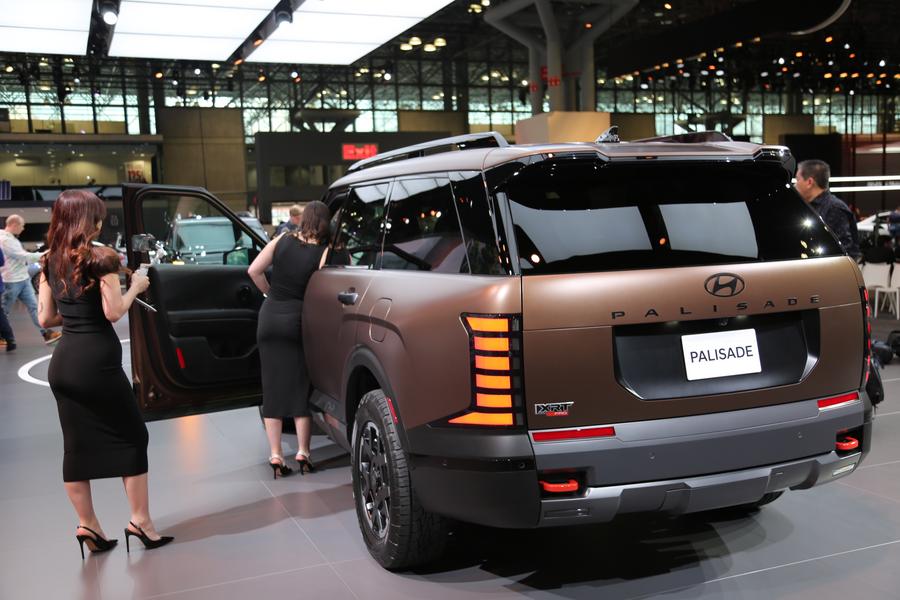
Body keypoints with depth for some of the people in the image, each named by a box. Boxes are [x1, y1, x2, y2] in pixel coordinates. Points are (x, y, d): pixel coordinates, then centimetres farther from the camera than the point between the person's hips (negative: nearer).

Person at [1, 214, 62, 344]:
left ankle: (46, 333, 4)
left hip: (23, 279, 9)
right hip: (11, 282, -9)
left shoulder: (12, 238, 13)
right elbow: (23, 256, -23)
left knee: (33, 306, 5)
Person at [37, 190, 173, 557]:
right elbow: (114, 313, -15)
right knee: (131, 438, 6)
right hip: (96, 361, -7)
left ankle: (87, 527, 18)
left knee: (77, 446, 11)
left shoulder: (50, 262, 9)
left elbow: (45, 318, 11)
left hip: (63, 362, 7)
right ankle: (140, 521, 8)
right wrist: (135, 287, 1)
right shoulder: (101, 258, -11)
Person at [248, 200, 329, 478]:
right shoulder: (324, 253, -9)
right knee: (300, 387, 9)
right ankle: (302, 453, 10)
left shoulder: (282, 241, 1)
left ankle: (275, 456, 9)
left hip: (270, 316, 3)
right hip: (298, 320, -3)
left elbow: (254, 271, 1)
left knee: (273, 387, 7)